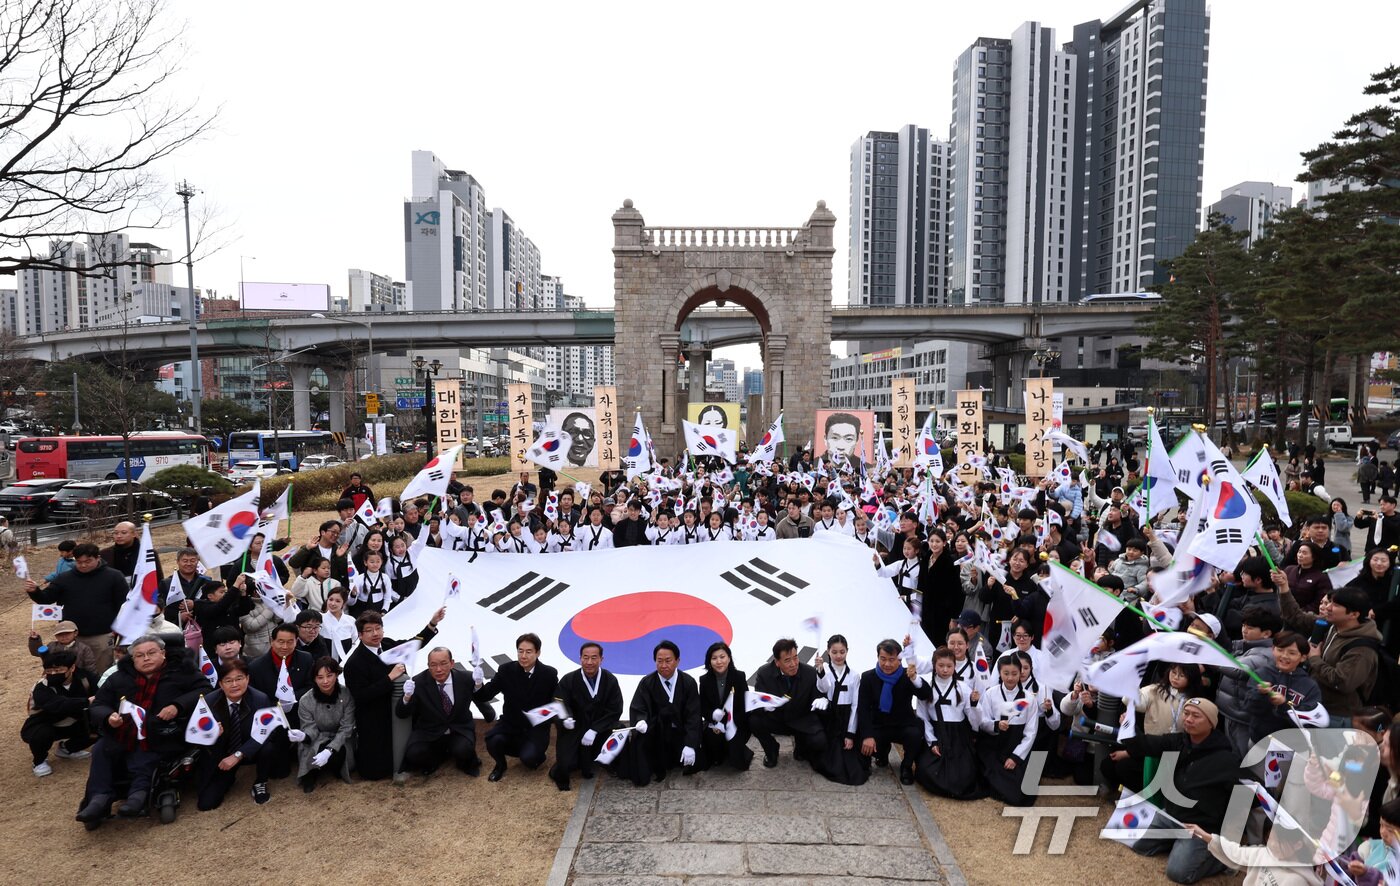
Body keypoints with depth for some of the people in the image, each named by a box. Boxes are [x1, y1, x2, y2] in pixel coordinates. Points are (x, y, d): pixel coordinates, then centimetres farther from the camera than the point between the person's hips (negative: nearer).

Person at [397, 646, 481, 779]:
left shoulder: (465, 679, -10)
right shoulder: (419, 682, -11)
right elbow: (401, 714, -9)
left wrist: (478, 684, -20)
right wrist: (407, 697, -32)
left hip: (460, 730, -1)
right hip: (429, 732, 1)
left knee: (463, 751, -31)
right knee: (414, 754, -26)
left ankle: (466, 763, 7)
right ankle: (442, 755, 7)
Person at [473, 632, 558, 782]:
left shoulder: (549, 674, -9)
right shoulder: (506, 670, -8)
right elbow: (485, 696, -7)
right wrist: (478, 685, -29)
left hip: (537, 727, -2)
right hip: (510, 724, 2)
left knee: (529, 758, -27)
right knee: (493, 741, -28)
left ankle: (537, 755, 13)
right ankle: (500, 765, 8)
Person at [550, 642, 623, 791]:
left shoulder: (610, 680, -4)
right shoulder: (568, 680, -5)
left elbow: (615, 710, -7)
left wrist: (594, 730, -18)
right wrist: (565, 718, -34)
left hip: (600, 729, 3)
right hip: (574, 729, -2)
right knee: (566, 764, -23)